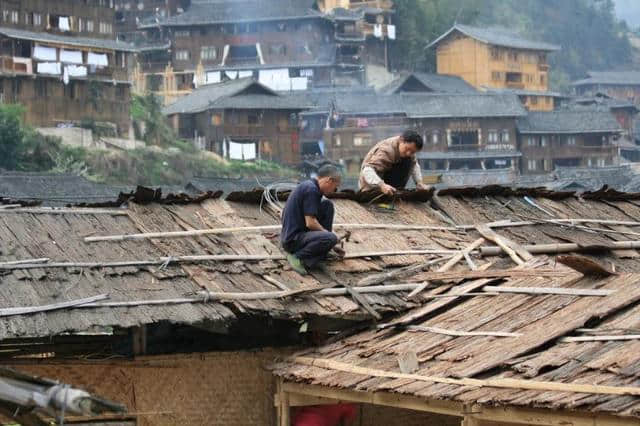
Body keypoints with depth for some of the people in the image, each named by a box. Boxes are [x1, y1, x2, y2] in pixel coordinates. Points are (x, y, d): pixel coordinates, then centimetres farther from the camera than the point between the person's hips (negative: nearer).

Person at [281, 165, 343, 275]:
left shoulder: (311, 186, 14)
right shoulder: (311, 189, -17)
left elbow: (312, 222, 24)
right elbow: (310, 223, -21)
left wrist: (333, 246, 25)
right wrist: (328, 234, -3)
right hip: (293, 240, -10)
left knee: (328, 205, 11)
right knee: (331, 238, -30)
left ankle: (323, 251, 12)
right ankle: (298, 256, -11)